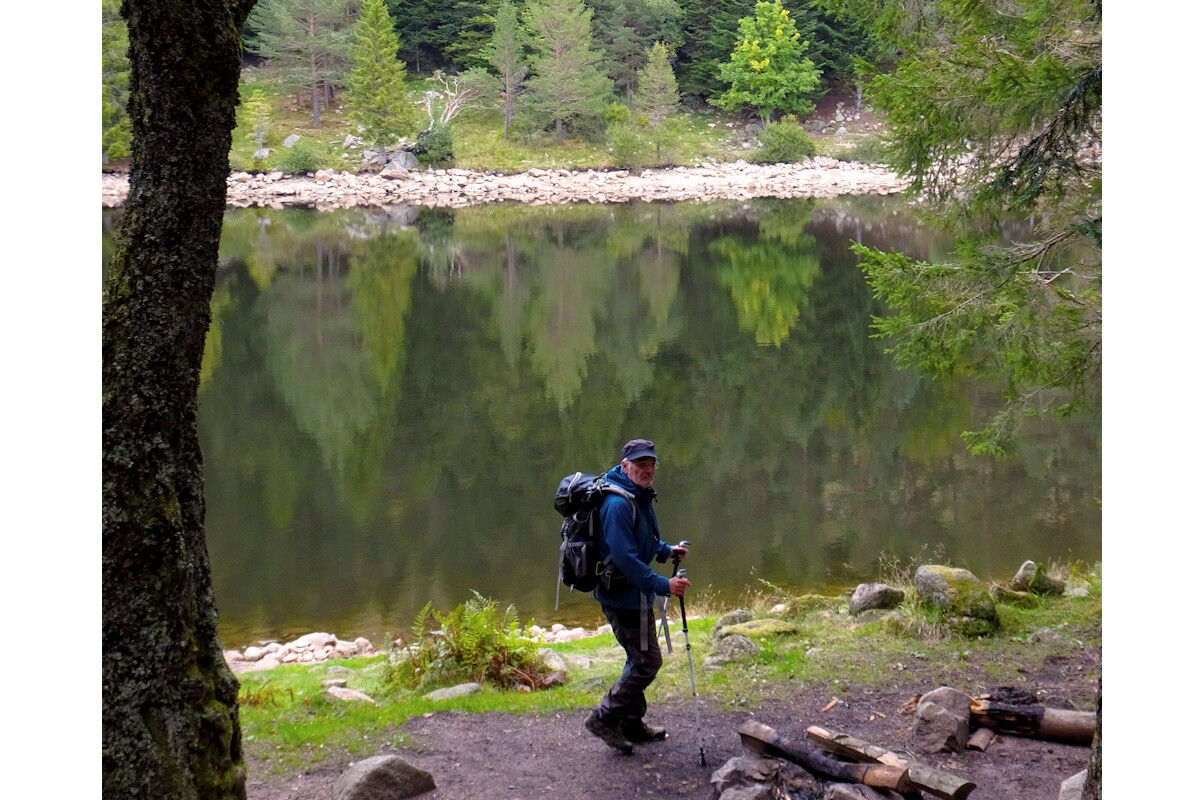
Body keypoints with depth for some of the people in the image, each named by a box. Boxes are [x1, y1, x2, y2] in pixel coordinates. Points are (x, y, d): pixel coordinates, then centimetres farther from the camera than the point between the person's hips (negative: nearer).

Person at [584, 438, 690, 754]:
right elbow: (625, 557, -29)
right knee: (647, 660, -5)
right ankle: (605, 718, 4)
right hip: (623, 594, -11)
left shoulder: (640, 497, 10)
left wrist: (666, 550, 13)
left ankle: (632, 724, 31)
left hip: (635, 593, 11)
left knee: (640, 659, 19)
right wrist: (662, 585, -28)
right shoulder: (618, 503, -24)